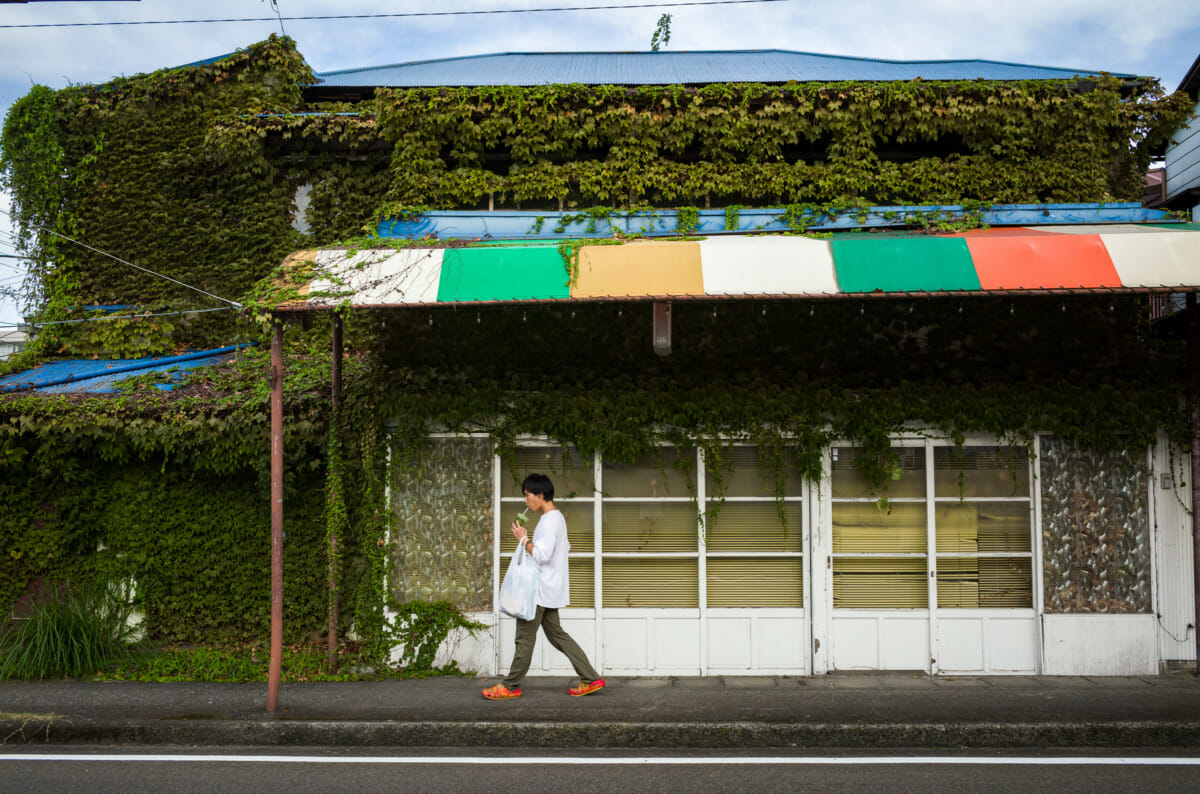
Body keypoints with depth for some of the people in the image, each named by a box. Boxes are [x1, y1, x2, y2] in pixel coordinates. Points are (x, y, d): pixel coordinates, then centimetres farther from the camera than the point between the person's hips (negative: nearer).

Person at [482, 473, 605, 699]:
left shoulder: (549, 520, -18)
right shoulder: (557, 517, 14)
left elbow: (542, 554, -25)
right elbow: (565, 547, 25)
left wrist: (524, 540, -12)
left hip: (541, 588, -10)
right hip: (550, 587, 10)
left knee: (525, 636, -1)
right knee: (555, 634, 12)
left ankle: (511, 686, 8)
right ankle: (591, 679, 11)